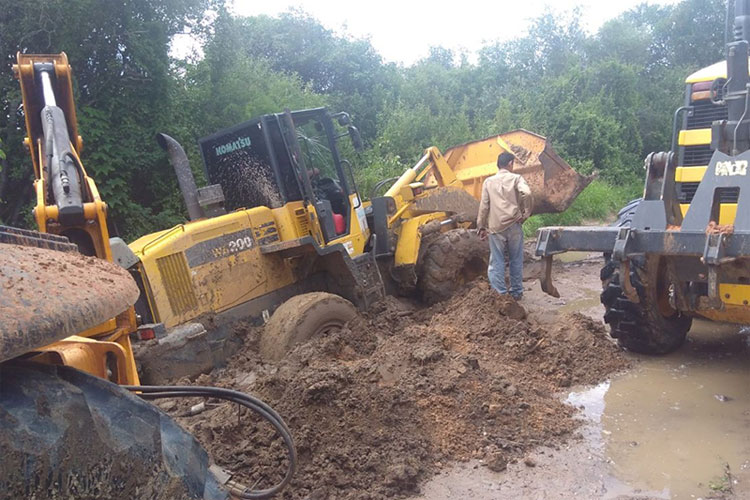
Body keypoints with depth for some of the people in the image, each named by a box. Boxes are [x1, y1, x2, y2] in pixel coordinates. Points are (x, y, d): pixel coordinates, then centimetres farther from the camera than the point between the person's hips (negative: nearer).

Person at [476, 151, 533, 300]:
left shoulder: (488, 181, 8)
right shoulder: (516, 178, 4)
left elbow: (484, 206, 6)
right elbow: (527, 193, -15)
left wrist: (481, 227, 12)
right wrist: (526, 213, -2)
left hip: (495, 226, 1)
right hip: (514, 225, 0)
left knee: (497, 262, 3)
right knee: (516, 260, 11)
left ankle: (500, 294, 0)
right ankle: (516, 292, 19)